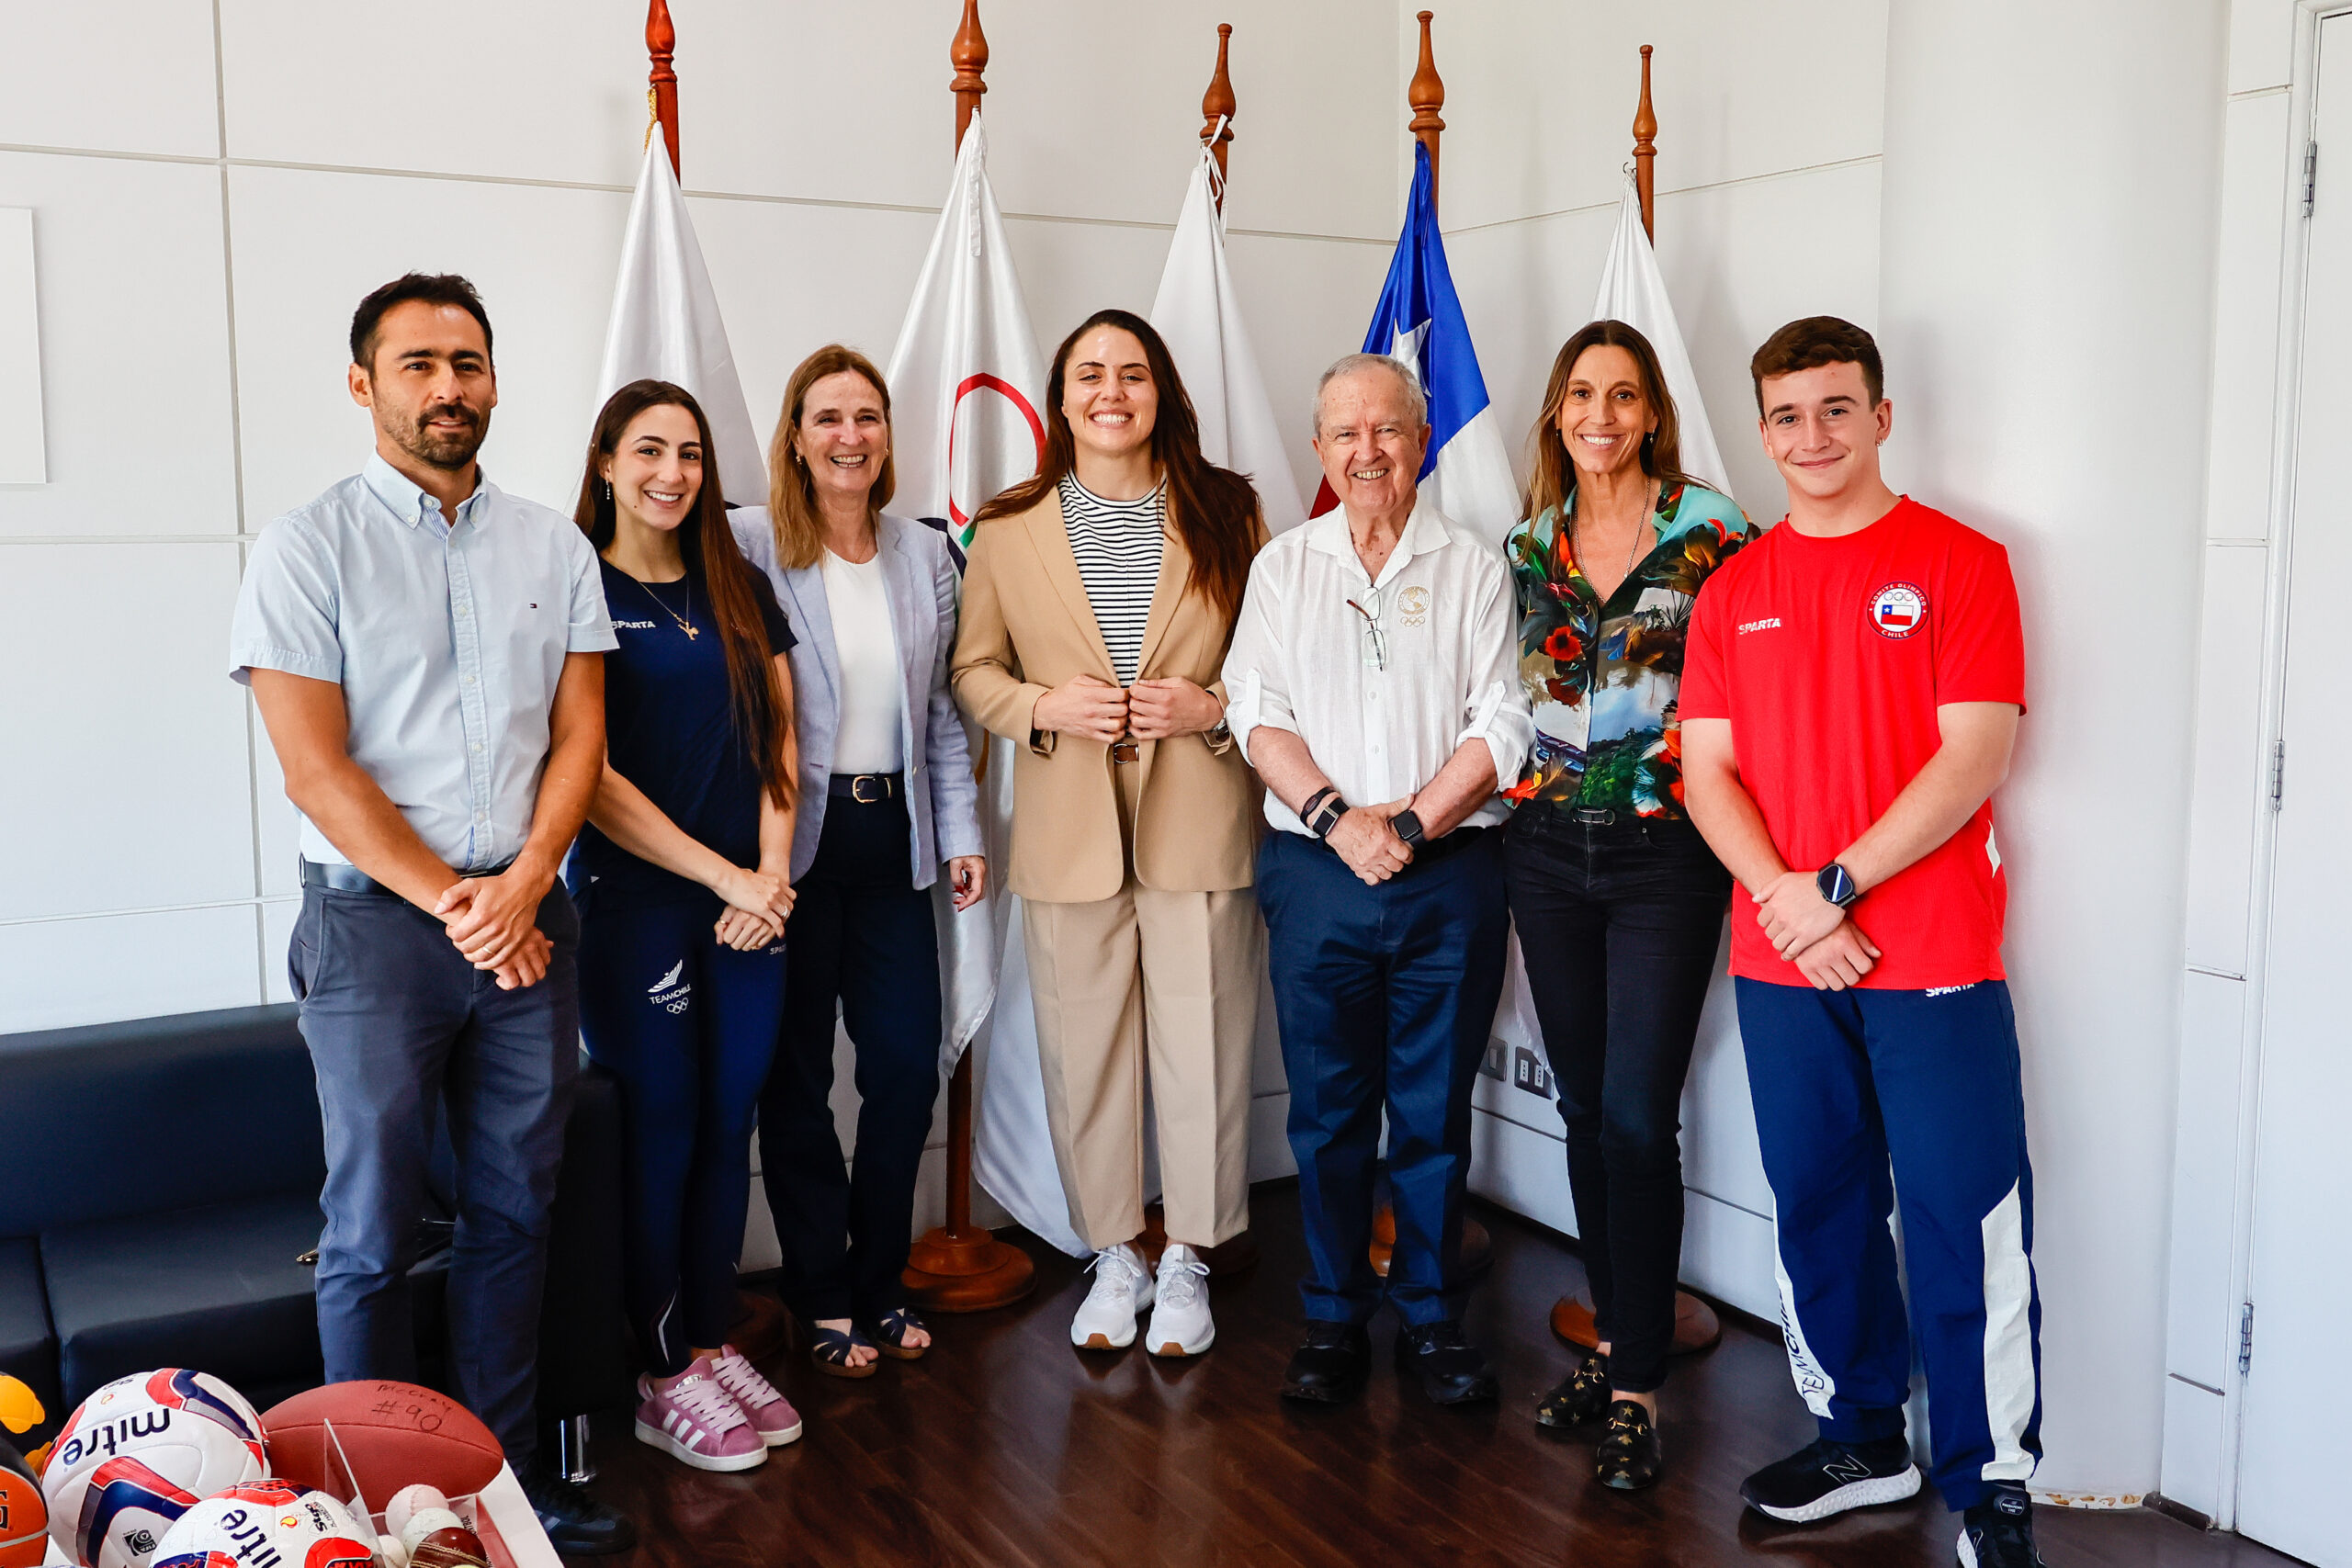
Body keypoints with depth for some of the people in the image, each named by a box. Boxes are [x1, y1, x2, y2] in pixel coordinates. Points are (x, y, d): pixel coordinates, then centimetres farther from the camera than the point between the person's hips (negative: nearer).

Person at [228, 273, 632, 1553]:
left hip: (527, 917, 4)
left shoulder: (553, 547, 8)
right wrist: (451, 904, -12)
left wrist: (521, 885, -9)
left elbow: (579, 733, 5)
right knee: (373, 1231, 4)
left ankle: (507, 1460, 24)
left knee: (515, 1208, 11)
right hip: (375, 920, -3)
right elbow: (315, 771, -9)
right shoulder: (306, 548, -3)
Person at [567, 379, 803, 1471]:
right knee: (661, 1128, 2)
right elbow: (590, 776, -11)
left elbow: (778, 738, 10)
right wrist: (722, 876, -11)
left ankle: (713, 1342, 23)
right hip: (635, 902, -5)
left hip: (750, 904, 5)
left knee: (728, 1125, 9)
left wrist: (771, 871, -3)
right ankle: (662, 1378, 14)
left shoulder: (740, 591, 11)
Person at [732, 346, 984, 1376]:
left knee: (908, 1067, 6)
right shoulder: (750, 547, -7)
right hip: (792, 840, -4)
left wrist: (963, 831, 11)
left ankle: (879, 1280, 25)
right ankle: (824, 1297, 21)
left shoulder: (926, 555, 10)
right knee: (795, 1076, 6)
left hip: (893, 839, 4)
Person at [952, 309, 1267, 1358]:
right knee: (1084, 1055, 8)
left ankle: (1187, 1261, 23)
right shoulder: (1008, 531, 5)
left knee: (1202, 1052, 4)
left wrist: (1211, 706, -11)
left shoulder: (1227, 516, 4)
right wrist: (1044, 707, -9)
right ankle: (1113, 1258, 27)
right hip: (1068, 832, 1)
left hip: (1200, 827, -1)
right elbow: (973, 671, 10)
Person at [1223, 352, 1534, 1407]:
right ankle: (1334, 1320, 19)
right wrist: (1335, 817, -13)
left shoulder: (1474, 567, 5)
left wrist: (1410, 821, -13)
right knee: (1327, 1110, 7)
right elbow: (1258, 713, 1)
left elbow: (1502, 725, -3)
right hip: (1315, 874, 1)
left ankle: (1431, 1318, 20)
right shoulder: (1281, 568, 10)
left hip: (1452, 876, -1)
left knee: (1436, 1111, 6)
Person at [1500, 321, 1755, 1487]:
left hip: (1665, 854, -4)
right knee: (1586, 1109, 11)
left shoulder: (1711, 534, -4)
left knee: (1637, 1117, -5)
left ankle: (1637, 1386, 6)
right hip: (1547, 852, 4)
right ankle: (1613, 1340, 26)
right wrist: (1516, 787, 10)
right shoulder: (1528, 546, 9)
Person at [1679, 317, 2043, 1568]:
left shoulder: (1958, 562, -1)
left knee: (1965, 1222, -1)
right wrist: (1783, 896, -11)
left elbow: (1975, 757, -9)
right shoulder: (1732, 590, 11)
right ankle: (1858, 1440, 30)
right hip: (1778, 962, 4)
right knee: (1817, 1207, 13)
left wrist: (1835, 884, -14)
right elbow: (1707, 770, 6)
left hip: (1935, 959, -4)